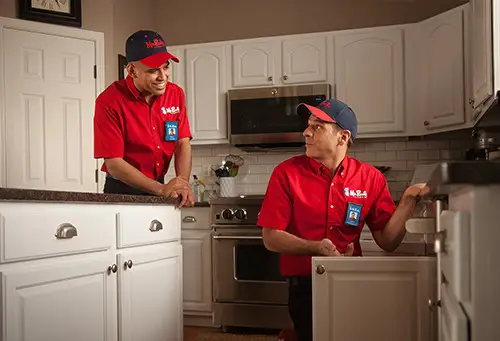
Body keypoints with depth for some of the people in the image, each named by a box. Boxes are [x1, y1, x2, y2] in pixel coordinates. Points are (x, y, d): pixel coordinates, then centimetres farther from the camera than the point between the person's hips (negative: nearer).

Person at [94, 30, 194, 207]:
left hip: (159, 189, 4)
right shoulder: (110, 102, -17)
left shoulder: (176, 94, -3)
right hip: (122, 190, -4)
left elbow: (183, 143, -4)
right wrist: (161, 189, -26)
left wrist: (183, 185, -20)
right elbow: (113, 163, -19)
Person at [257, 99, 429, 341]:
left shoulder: (370, 178, -3)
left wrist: (408, 200, -15)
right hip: (304, 288, -1)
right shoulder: (287, 173, -8)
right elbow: (271, 238, -10)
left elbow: (387, 242, -2)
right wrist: (317, 248, -24)